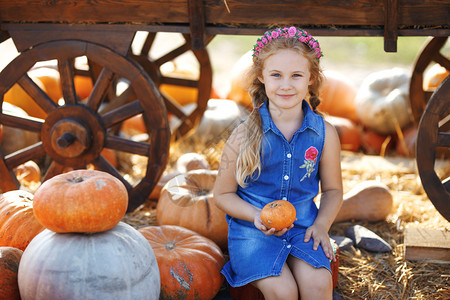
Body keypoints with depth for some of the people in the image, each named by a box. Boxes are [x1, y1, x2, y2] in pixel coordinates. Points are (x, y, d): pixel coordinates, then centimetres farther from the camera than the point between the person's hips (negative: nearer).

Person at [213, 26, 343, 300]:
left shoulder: (324, 133, -2)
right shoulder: (245, 136, -10)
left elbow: (332, 190, 12)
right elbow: (223, 195, -1)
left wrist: (321, 224, -7)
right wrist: (257, 217, -18)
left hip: (303, 226, 2)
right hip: (253, 230, -2)